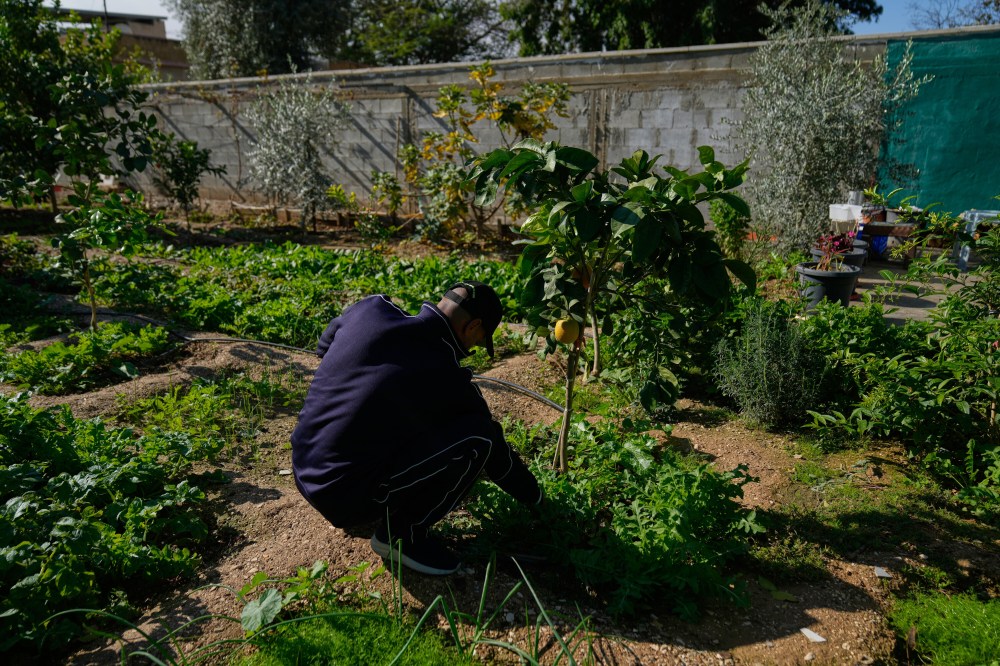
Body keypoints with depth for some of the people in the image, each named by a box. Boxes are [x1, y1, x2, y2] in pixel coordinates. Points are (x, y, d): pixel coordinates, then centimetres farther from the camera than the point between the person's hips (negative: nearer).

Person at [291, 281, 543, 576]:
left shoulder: (370, 308, -3)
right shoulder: (448, 381, -14)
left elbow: (325, 345, 20)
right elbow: (495, 450, 1)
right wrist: (533, 496, 19)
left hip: (304, 472, 7)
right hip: (349, 500, -7)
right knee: (478, 437, -13)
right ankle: (401, 533, 1)